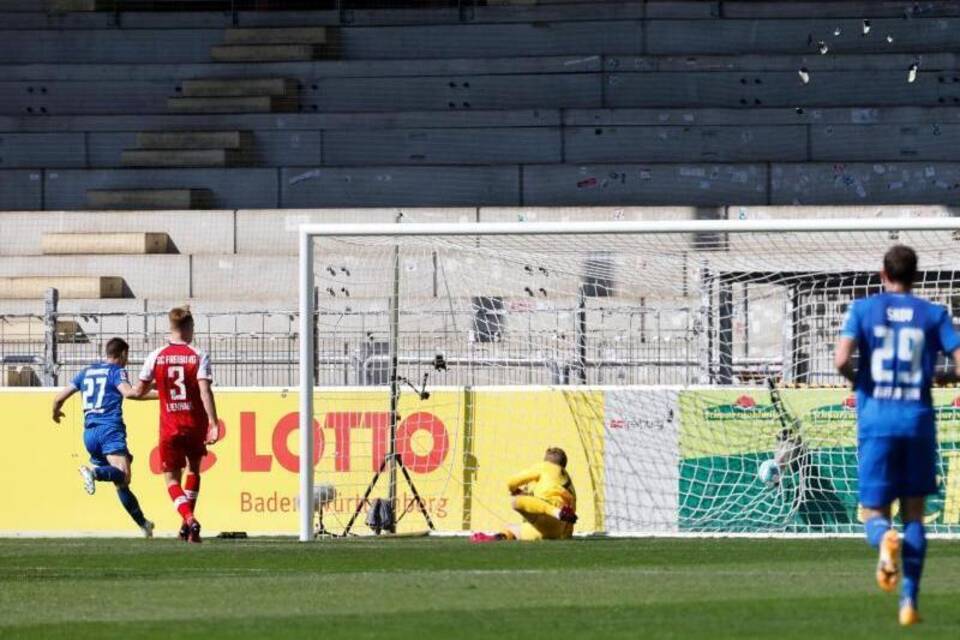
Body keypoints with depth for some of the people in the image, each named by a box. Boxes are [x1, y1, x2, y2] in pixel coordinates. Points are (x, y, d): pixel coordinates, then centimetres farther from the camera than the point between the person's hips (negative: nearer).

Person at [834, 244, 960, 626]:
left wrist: (856, 380, 11)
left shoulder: (863, 309, 3)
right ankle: (909, 601, 1)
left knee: (874, 512, 5)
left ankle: (884, 539, -32)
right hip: (918, 419, 1)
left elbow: (842, 360, -11)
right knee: (914, 513, 10)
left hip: (876, 420, -1)